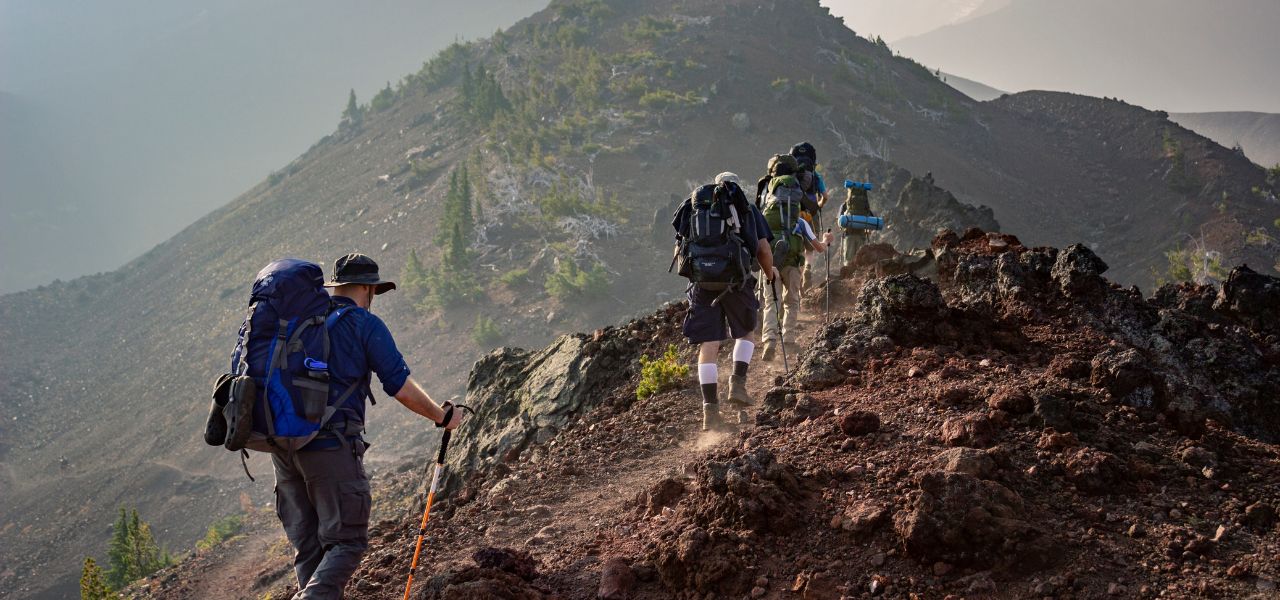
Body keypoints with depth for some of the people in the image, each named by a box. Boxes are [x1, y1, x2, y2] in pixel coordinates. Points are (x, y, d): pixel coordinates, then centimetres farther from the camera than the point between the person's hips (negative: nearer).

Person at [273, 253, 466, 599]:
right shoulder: (366, 325, -2)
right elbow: (401, 387, -5)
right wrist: (442, 417, 10)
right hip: (331, 446, -6)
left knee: (306, 545, 14)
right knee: (347, 541, -1)